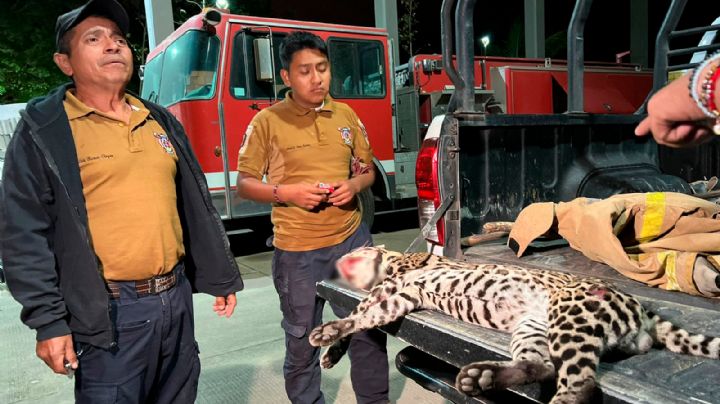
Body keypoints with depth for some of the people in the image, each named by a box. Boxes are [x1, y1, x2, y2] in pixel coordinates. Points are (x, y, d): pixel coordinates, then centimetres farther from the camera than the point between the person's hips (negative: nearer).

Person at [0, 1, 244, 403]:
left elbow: (197, 207, 13)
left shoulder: (161, 121, 10)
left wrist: (222, 277, 14)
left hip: (176, 297, 6)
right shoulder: (44, 132, -6)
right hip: (109, 313, -5)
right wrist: (49, 322, -10)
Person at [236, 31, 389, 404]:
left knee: (369, 330, 12)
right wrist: (287, 193, -18)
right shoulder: (267, 122, -4)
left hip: (352, 239, 4)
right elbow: (244, 184, -2)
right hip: (297, 250, -3)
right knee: (302, 341, 9)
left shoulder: (346, 115, 8)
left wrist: (354, 185, -7)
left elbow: (367, 170, 15)